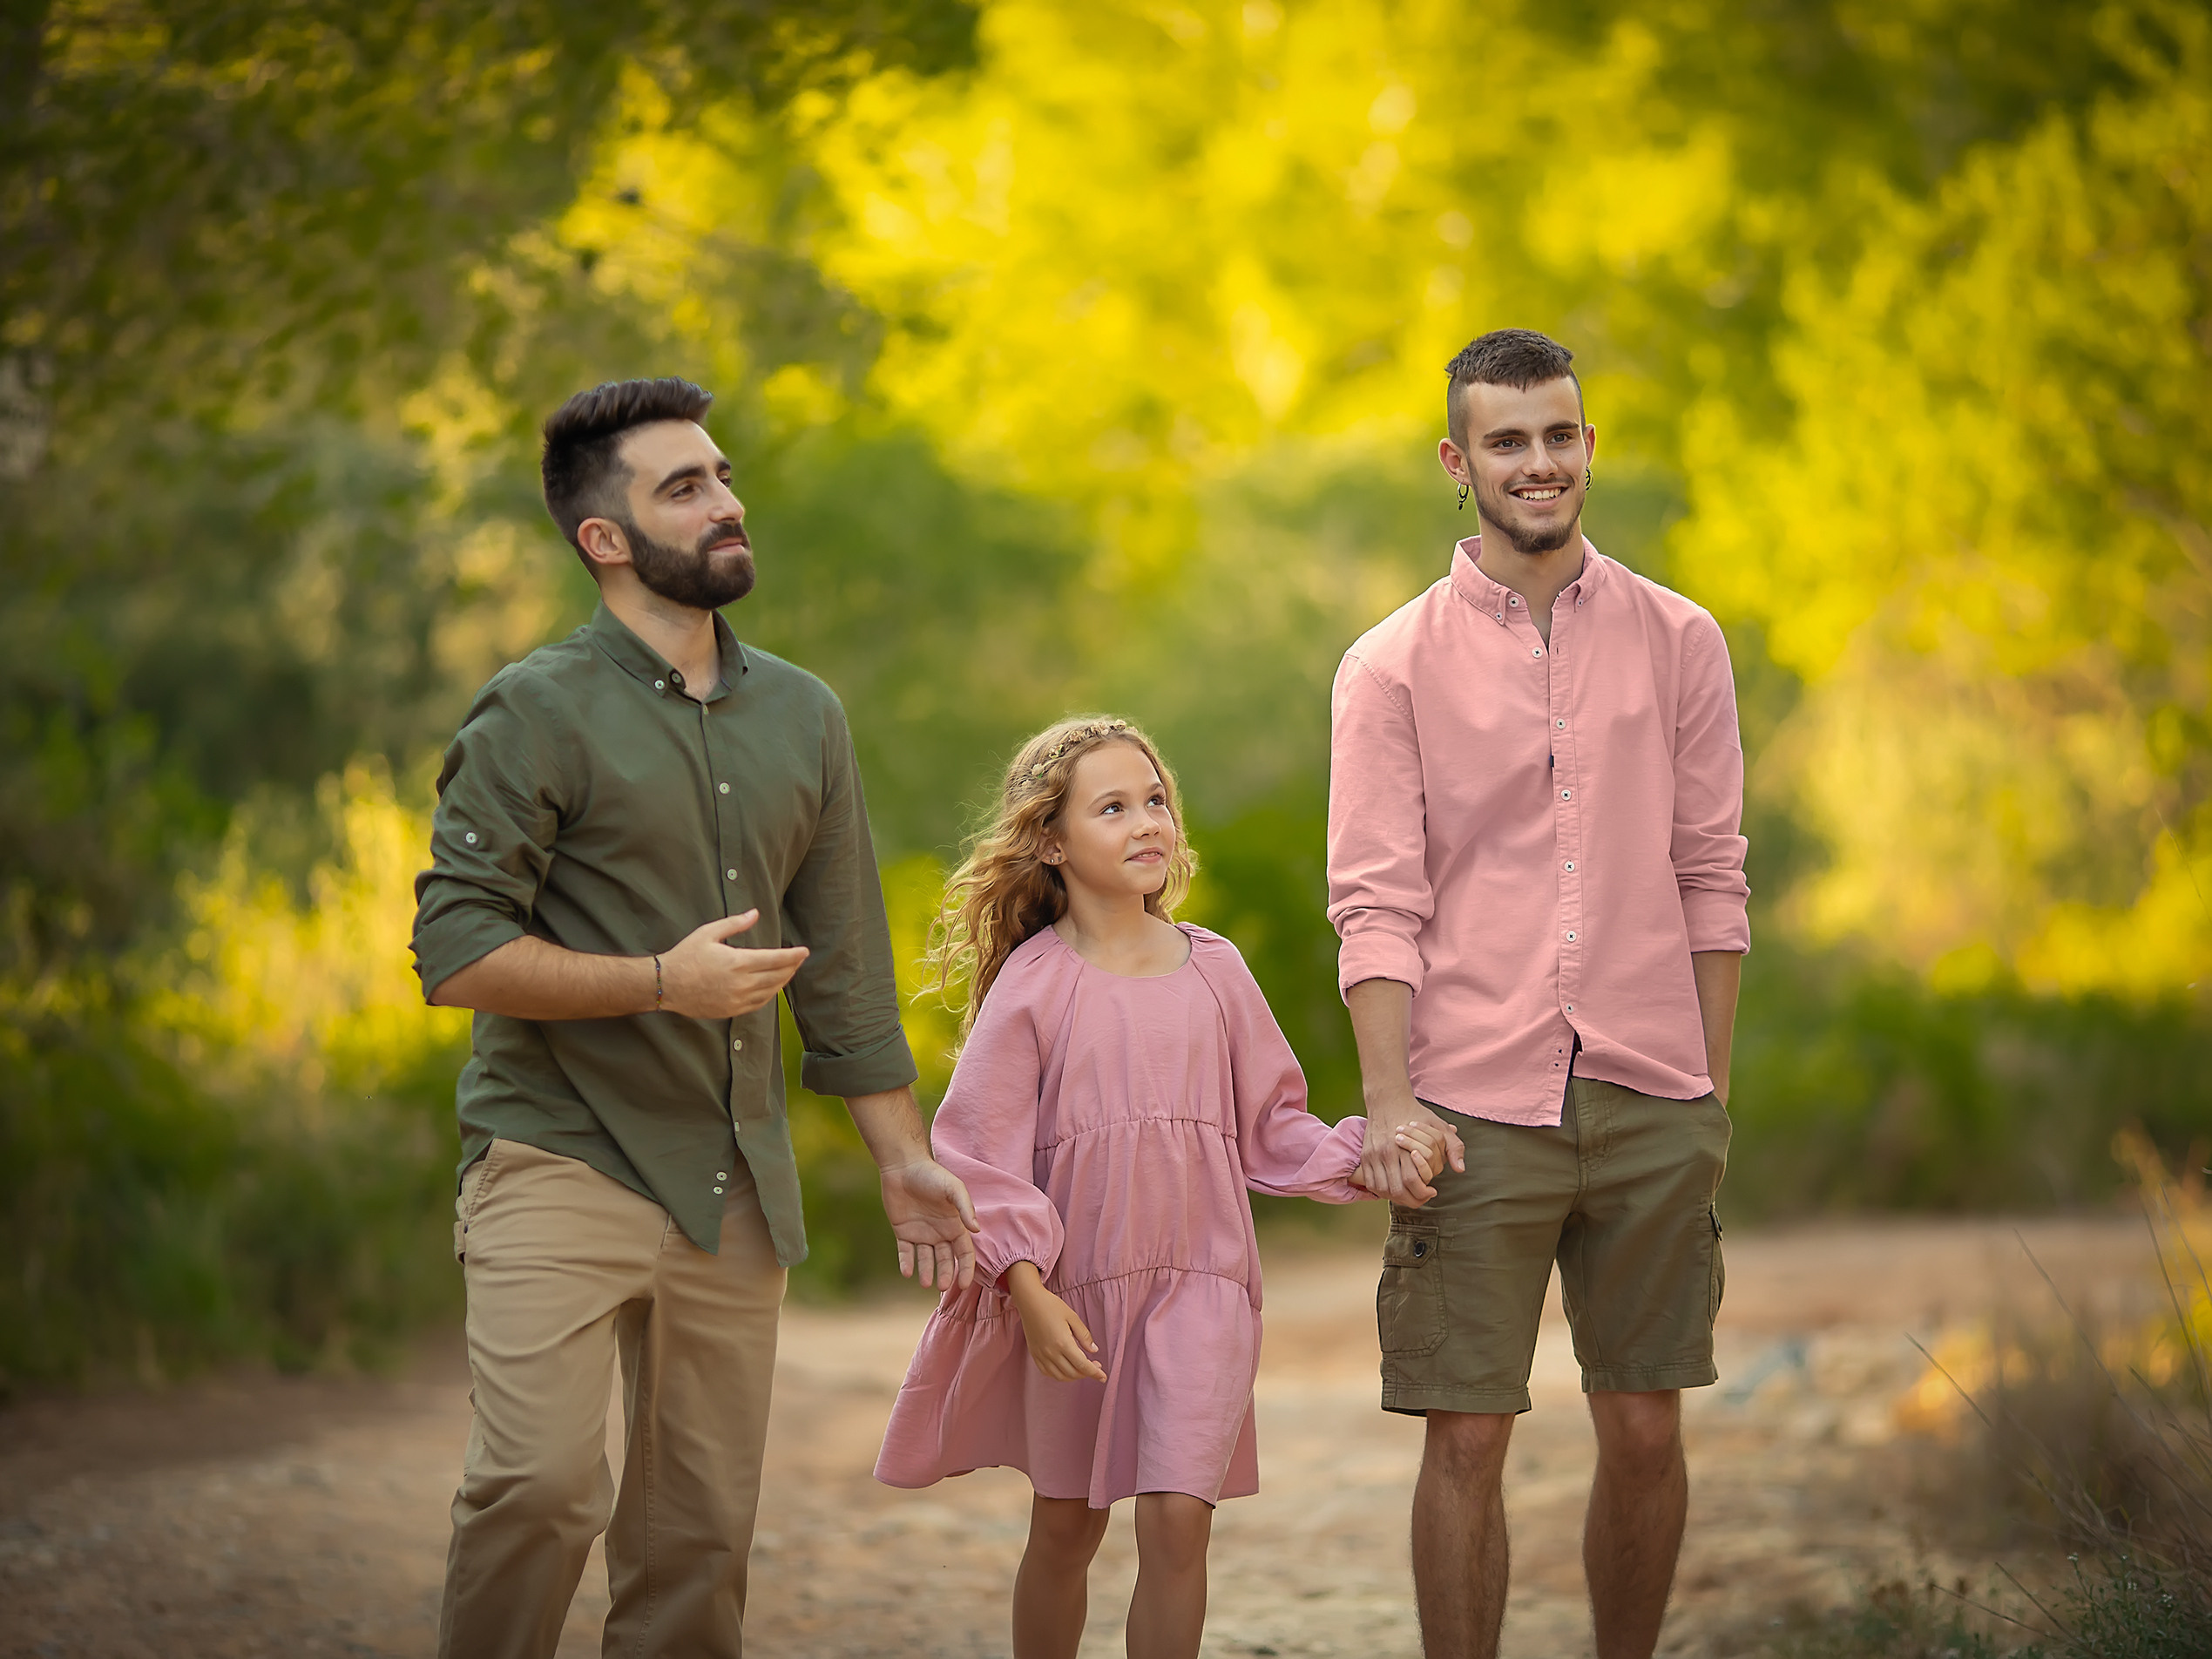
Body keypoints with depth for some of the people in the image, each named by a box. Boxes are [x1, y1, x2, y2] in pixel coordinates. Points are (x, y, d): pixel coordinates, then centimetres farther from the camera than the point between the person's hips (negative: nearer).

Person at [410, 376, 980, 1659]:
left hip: (734, 1189, 5)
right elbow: (456, 951, -11)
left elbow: (844, 962, 17)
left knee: (701, 1527, 5)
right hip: (559, 1165, -5)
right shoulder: (538, 713, -5)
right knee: (541, 1484, -18)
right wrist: (662, 982, -19)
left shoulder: (803, 717, 13)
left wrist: (903, 1157, 15)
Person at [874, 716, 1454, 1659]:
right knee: (1065, 1530, 12)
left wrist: (1362, 1158, -6)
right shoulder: (1033, 983, -6)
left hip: (1202, 1282, 1)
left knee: (1177, 1520, -12)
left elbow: (1270, 1125, 10)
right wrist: (1028, 1291, -15)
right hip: (1075, 1289, -1)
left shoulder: (1212, 970, 3)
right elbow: (981, 1150, -7)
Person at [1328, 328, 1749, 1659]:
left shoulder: (1678, 641, 8)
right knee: (1467, 1439, -2)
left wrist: (1713, 1092, 4)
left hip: (1649, 1101, 2)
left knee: (1646, 1432, 6)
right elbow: (1377, 903, -2)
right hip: (1474, 1106, -2)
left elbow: (1710, 880, 9)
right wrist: (1386, 1102, -12)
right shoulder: (1394, 667, 3)